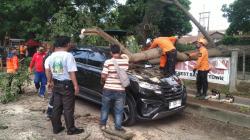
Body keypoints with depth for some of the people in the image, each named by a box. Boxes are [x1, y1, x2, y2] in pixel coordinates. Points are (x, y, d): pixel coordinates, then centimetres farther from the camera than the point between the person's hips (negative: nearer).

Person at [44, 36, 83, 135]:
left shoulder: (51, 56, 6)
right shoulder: (68, 55, -16)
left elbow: (47, 70, 7)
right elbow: (71, 72, -19)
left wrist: (50, 81, 15)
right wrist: (76, 86, -15)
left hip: (56, 84, 7)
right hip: (66, 85, -7)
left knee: (56, 107, 14)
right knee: (68, 108, 2)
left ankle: (56, 128, 24)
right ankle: (71, 129, 12)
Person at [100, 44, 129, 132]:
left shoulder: (108, 62, -11)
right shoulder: (125, 61, -3)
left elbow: (103, 76, -12)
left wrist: (102, 81, 10)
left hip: (108, 90, 0)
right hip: (120, 91, 1)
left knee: (105, 108, 21)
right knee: (118, 111, 13)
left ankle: (102, 124, 33)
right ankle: (118, 128, 20)